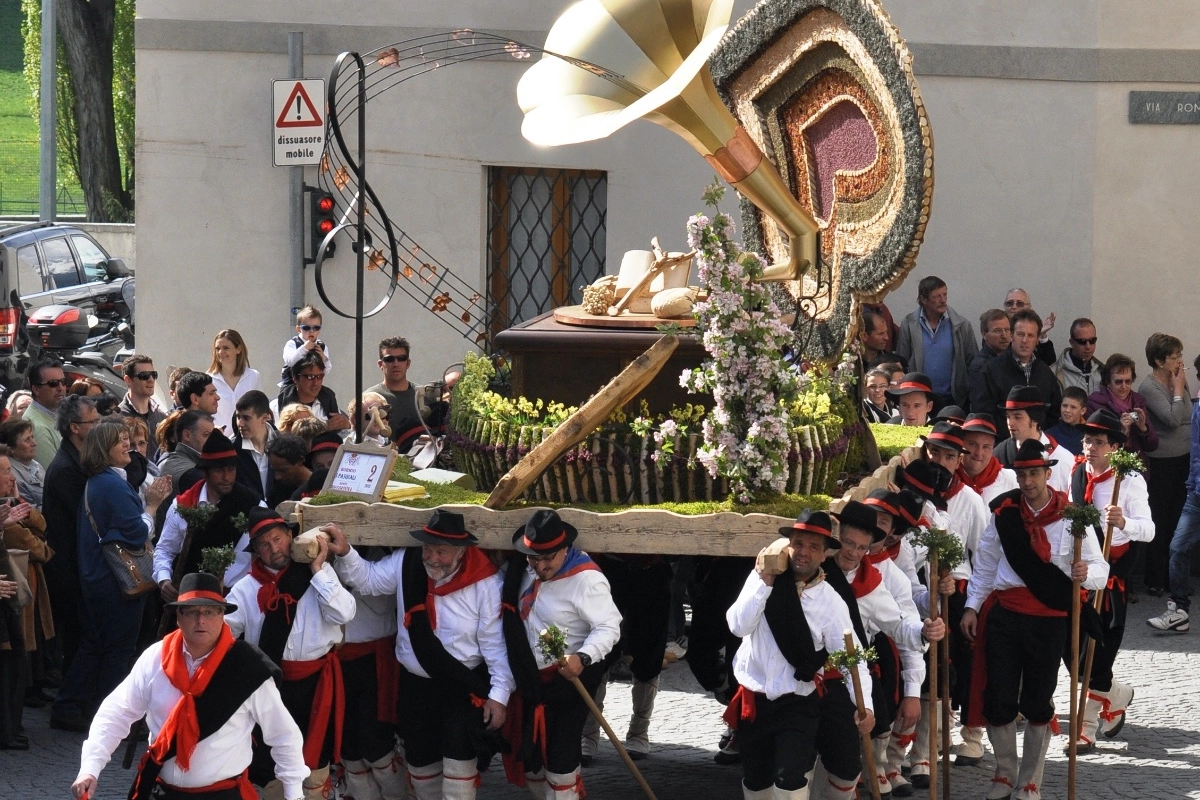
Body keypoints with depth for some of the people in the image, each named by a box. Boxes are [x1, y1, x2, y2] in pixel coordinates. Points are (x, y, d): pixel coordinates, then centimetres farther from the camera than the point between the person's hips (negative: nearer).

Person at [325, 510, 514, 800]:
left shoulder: (484, 581, -17)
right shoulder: (406, 564, -6)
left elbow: (495, 642, -13)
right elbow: (367, 579, 6)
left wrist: (499, 694, -13)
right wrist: (345, 553, -13)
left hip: (463, 686, -5)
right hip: (415, 685, 5)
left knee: (458, 764, -13)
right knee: (420, 764, 17)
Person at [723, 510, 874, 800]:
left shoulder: (831, 602, -10)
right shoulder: (762, 577, -4)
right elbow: (738, 626, -15)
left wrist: (864, 704, -31)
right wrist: (765, 581, -20)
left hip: (799, 703, -3)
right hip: (754, 700, 3)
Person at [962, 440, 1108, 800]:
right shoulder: (1004, 512, 2)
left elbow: (1100, 568, -8)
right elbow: (986, 563, 12)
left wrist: (1087, 573, -31)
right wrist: (972, 606, 8)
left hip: (1049, 620, -2)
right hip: (1004, 613, 2)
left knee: (1038, 703, 8)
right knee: (996, 699, 2)